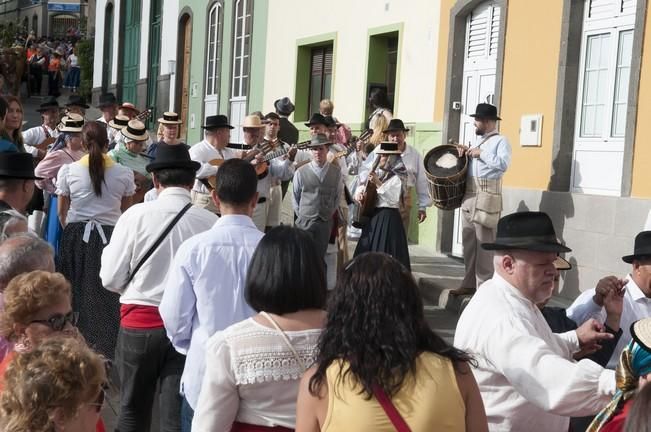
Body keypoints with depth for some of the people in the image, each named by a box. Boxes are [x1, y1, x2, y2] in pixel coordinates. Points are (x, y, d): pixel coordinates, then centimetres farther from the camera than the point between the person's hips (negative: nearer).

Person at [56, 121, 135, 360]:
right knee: (107, 297, 5)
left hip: (76, 237, 1)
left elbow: (62, 212, 5)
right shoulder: (124, 173, -1)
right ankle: (105, 351, 8)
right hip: (110, 236, -1)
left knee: (77, 293, 12)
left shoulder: (68, 171, -3)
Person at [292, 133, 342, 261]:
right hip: (305, 222, -2)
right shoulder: (301, 172, -4)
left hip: (325, 223, 2)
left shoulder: (336, 172, 1)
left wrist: (330, 213, 10)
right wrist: (301, 215, 8)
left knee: (320, 257, 7)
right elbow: (295, 197, 7)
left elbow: (338, 195, 11)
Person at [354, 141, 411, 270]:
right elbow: (362, 185, 22)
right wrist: (360, 193, 0)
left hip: (388, 217, -8)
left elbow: (393, 200, -22)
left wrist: (378, 184, -23)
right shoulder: (378, 174, 11)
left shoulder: (397, 178, -11)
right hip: (373, 217, 8)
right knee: (366, 253, 12)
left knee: (385, 254, -8)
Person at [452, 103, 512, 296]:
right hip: (469, 195, 8)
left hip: (487, 196, -8)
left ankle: (484, 287, -5)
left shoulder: (500, 141, -3)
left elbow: (503, 164, -19)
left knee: (484, 244, -8)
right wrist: (464, 154, 8)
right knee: (468, 242, 10)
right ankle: (469, 283, 17)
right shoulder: (476, 141, 21)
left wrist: (481, 154, -14)